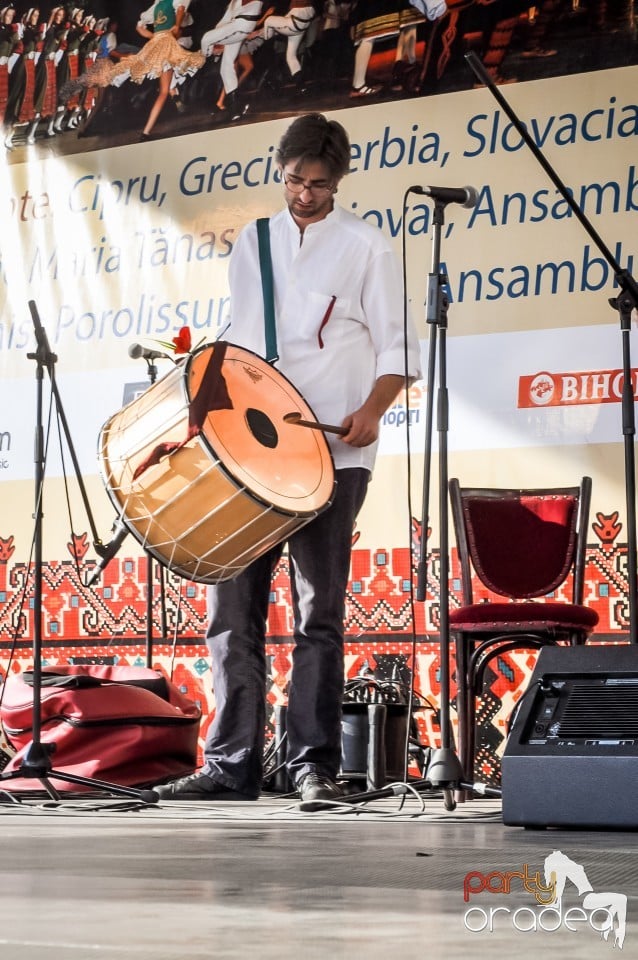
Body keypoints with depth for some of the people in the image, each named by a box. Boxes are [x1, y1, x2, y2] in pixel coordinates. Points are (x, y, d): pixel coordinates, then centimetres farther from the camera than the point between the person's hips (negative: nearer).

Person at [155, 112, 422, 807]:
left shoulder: (364, 245, 5)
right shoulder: (252, 243, 16)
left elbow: (396, 348, 2)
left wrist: (371, 409, -15)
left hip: (330, 454, -4)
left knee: (319, 614, -3)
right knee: (232, 606, 1)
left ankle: (314, 765, 2)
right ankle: (231, 764, 6)